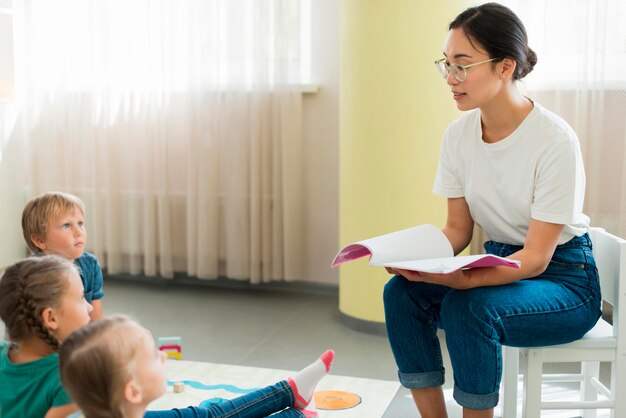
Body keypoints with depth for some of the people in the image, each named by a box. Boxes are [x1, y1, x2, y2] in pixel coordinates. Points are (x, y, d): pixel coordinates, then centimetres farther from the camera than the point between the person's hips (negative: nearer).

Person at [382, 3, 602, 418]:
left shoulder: (555, 141, -22)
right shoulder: (459, 134, -3)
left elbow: (536, 257, -21)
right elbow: (458, 229, 2)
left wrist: (464, 278, -38)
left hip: (563, 278, -5)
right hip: (499, 264, 6)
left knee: (467, 306, -33)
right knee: (402, 291, -20)